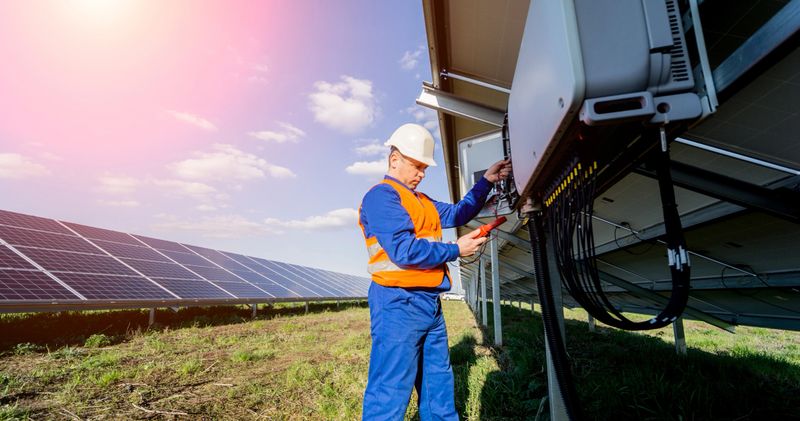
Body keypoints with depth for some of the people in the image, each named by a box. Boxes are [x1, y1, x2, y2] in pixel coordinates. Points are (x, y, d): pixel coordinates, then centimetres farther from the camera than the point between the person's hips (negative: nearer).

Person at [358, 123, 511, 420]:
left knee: (439, 382, 19)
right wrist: (455, 250, -11)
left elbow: (458, 213, 22)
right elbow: (404, 250, -22)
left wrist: (487, 181, 13)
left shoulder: (422, 202, 20)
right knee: (390, 391, -1)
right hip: (399, 303, -10)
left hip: (429, 303, 10)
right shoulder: (381, 196, -12)